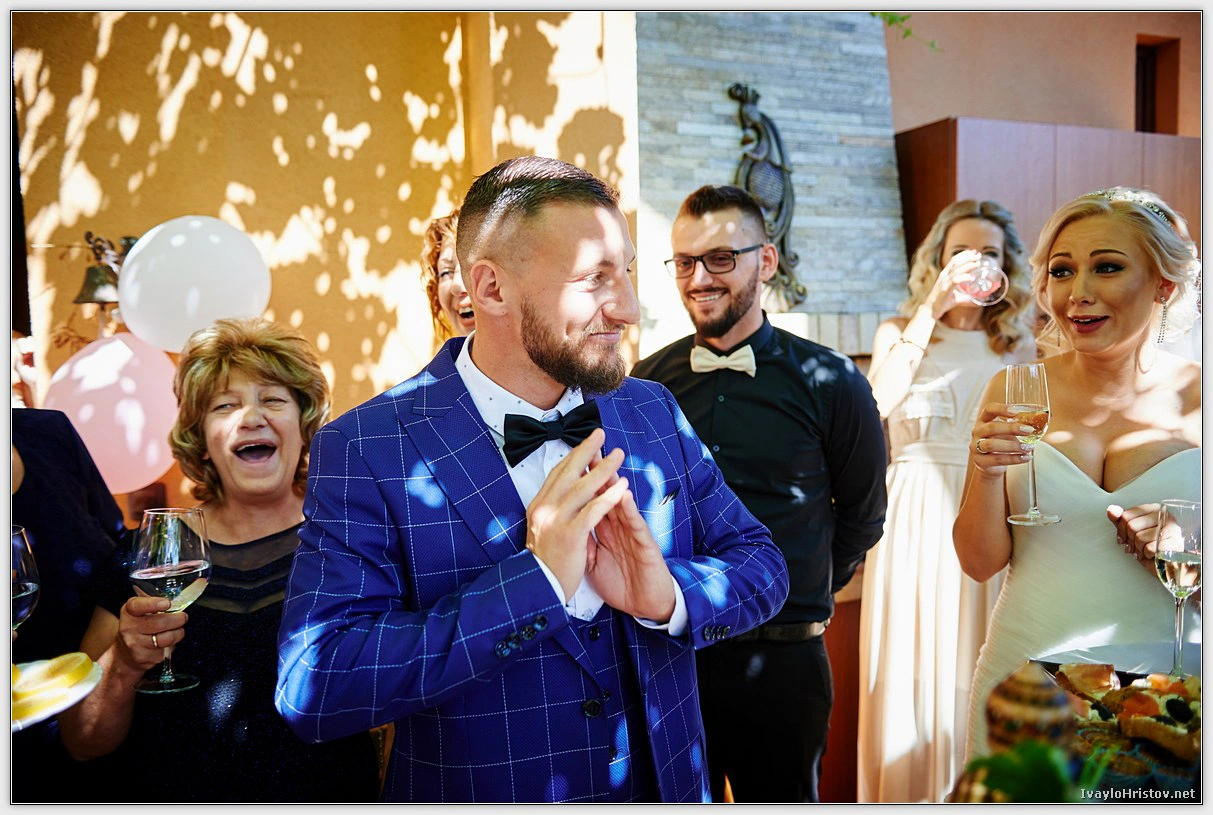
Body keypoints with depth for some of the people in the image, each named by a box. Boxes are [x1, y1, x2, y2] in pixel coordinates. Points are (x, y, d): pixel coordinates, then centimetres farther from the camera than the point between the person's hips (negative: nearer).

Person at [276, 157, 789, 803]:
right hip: (478, 795, -4)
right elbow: (310, 690, -26)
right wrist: (534, 581, -32)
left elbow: (761, 563, -3)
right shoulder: (361, 452, -20)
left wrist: (671, 593, -23)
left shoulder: (653, 412, -6)